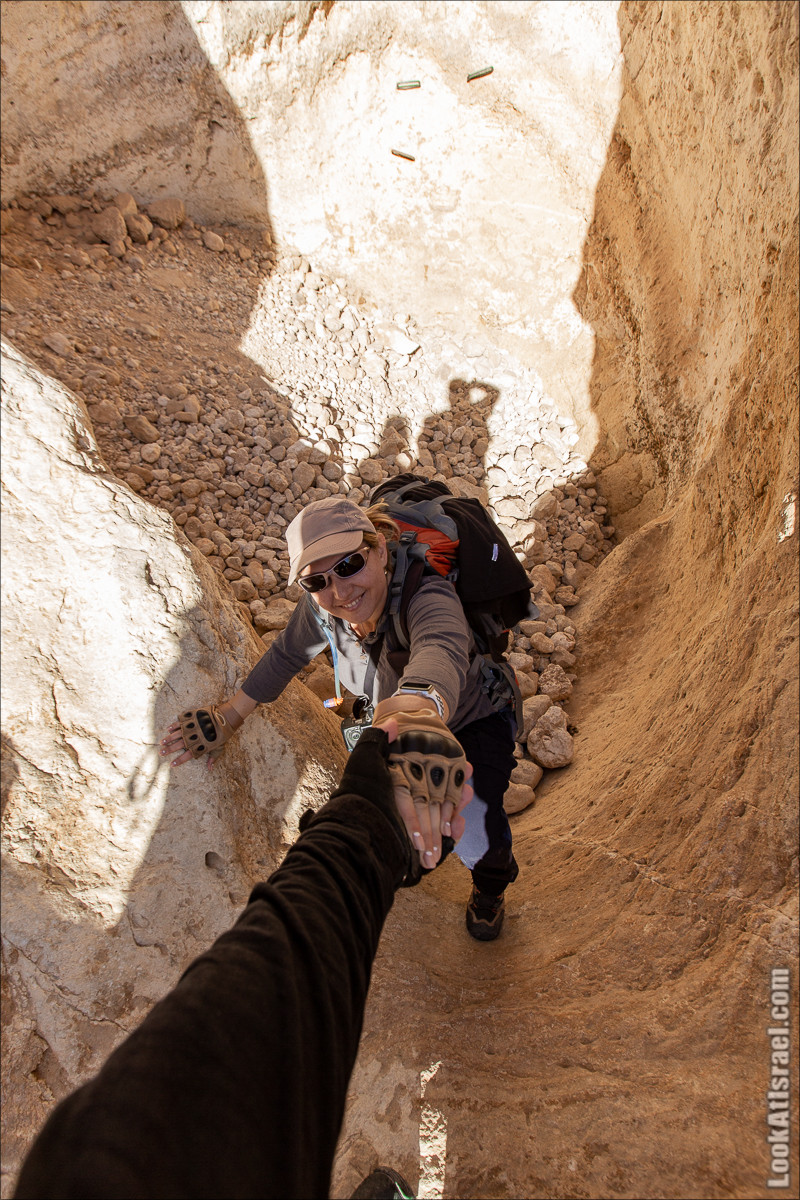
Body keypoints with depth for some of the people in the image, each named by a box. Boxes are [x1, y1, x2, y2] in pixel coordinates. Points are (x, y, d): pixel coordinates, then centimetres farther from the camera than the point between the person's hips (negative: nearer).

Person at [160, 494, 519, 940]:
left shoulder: (427, 597, -43)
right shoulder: (321, 611, -26)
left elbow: (441, 651, -66)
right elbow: (286, 656, -5)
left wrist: (419, 704, -88)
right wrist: (228, 718, -1)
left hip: (474, 720, -5)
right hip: (383, 716, 5)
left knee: (475, 838, -16)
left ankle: (492, 883, 24)